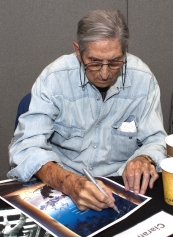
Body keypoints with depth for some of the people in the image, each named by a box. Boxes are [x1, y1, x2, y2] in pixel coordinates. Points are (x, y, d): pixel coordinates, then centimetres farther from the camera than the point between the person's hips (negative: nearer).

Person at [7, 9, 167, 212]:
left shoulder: (143, 79, -9)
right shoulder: (54, 78, -15)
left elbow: (155, 140, -1)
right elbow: (27, 146, -19)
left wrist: (145, 160, -25)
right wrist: (69, 183, -37)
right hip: (60, 185, -1)